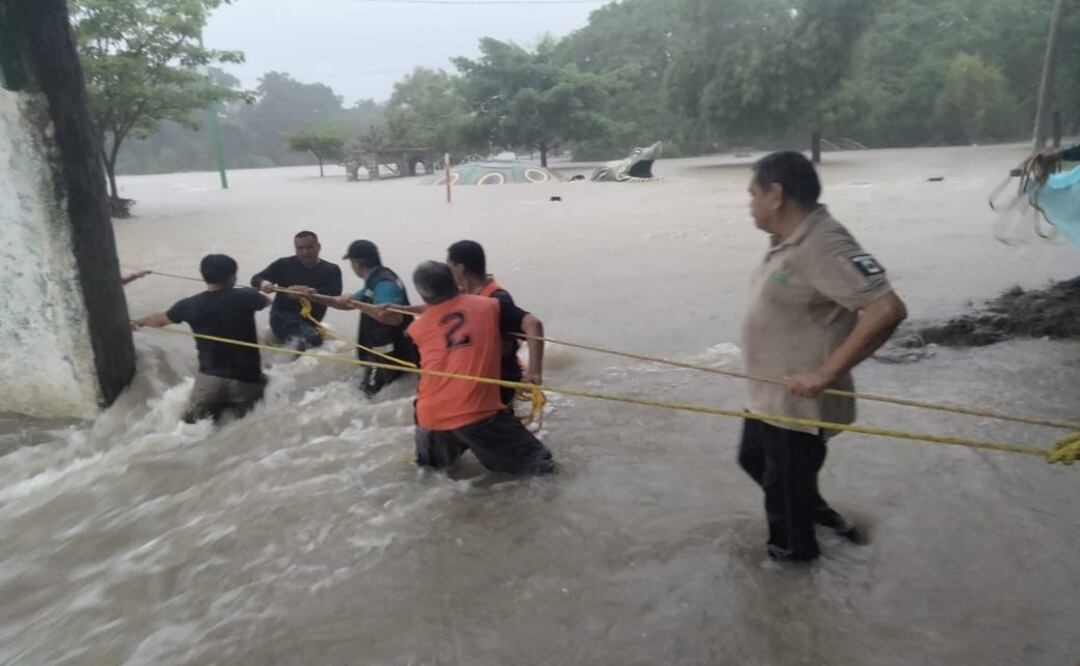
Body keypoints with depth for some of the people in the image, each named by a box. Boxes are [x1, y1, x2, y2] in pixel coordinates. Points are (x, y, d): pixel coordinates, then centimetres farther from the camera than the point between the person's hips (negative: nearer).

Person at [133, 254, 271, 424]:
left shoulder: (190, 305, -2)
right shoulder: (245, 297, -7)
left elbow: (160, 320, 19)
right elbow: (267, 301, 19)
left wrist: (138, 322, 41)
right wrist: (260, 293, 43)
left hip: (209, 378, 2)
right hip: (246, 379, -2)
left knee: (191, 422, 22)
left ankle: (209, 410, -4)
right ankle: (240, 410, -18)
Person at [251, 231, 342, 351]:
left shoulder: (331, 270, 3)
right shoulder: (284, 264, 4)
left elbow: (335, 295, -14)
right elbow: (256, 279, 6)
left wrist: (312, 292, -37)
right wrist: (263, 283, -23)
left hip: (310, 320, 2)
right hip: (283, 316, -2)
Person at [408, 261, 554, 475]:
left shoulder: (417, 328, 7)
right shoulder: (490, 306, 0)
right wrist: (534, 371, -10)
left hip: (431, 416, 4)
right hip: (477, 412, -3)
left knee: (432, 465, 34)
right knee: (537, 463, 8)